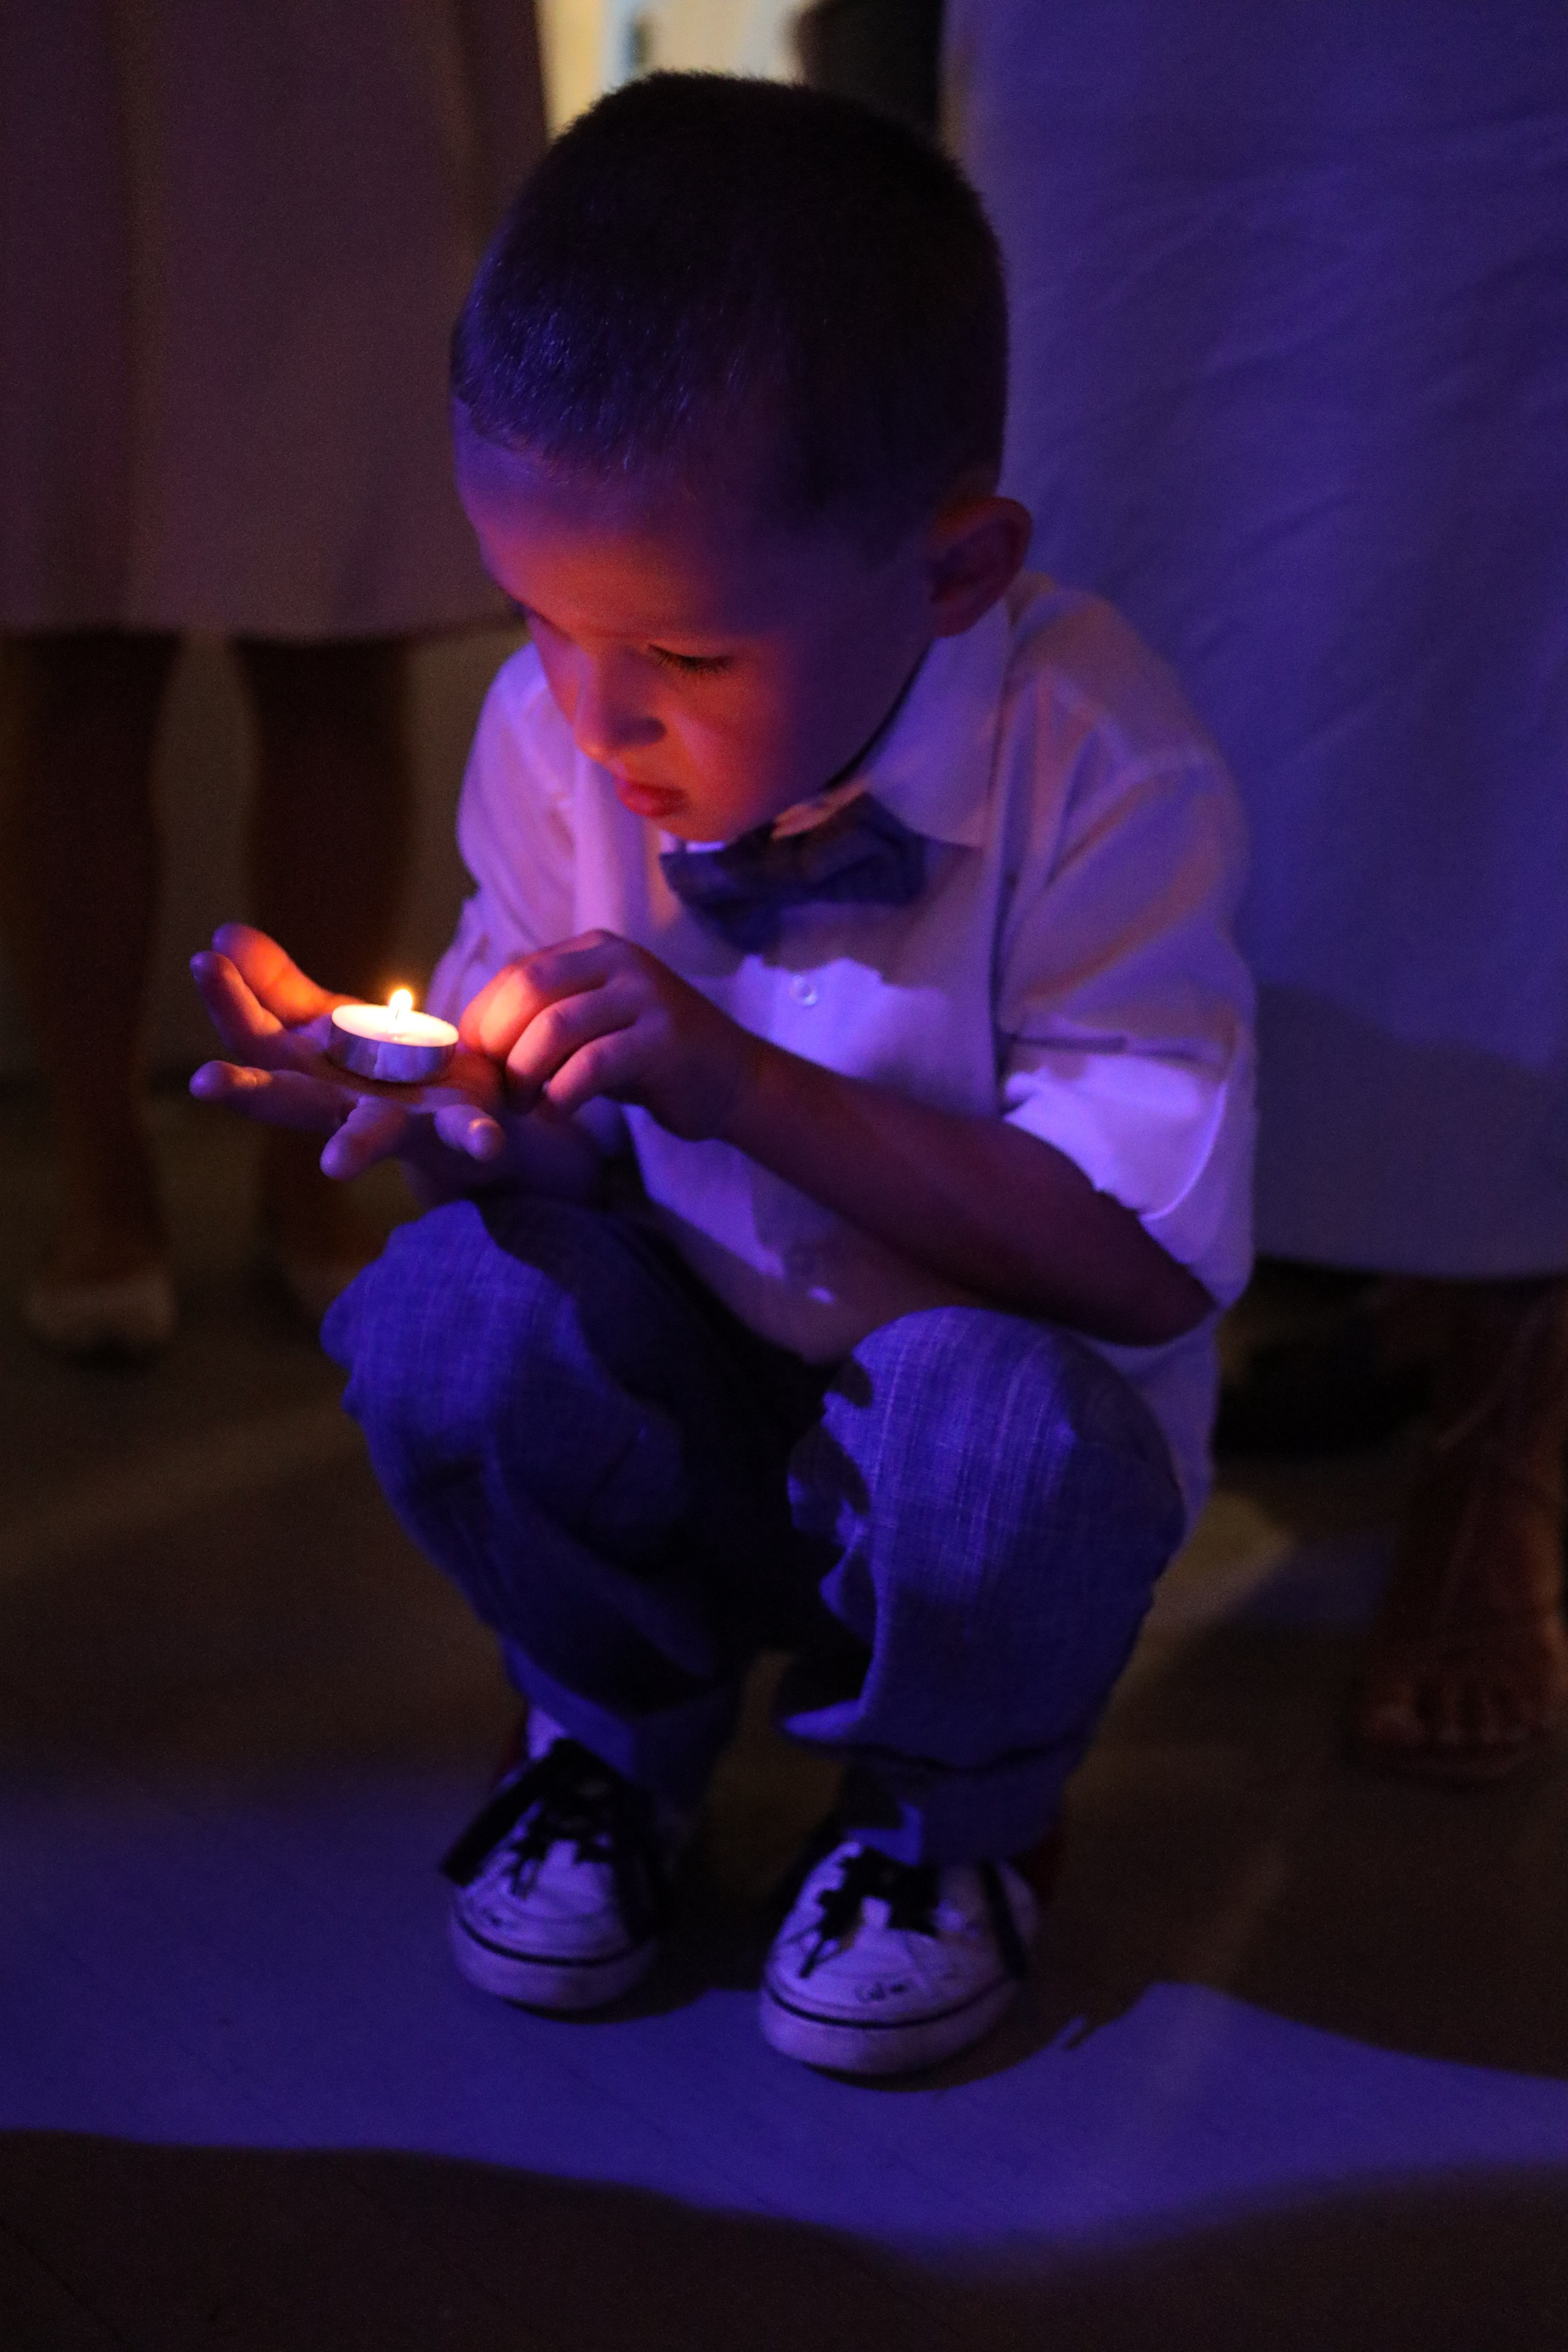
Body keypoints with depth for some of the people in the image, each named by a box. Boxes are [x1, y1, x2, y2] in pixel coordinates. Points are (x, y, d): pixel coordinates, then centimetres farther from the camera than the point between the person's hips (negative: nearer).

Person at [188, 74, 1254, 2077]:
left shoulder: (1100, 769, -25)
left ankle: (950, 1817, 1)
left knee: (992, 1421, -37)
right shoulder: (552, 732, -11)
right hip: (696, 1403, 3)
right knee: (446, 1321, -26)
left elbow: (1144, 1257, -28)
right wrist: (452, 1111, -27)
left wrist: (742, 1081, -36)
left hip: (999, 1381, -3)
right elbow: (573, 1154, -1)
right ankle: (614, 1730, 8)